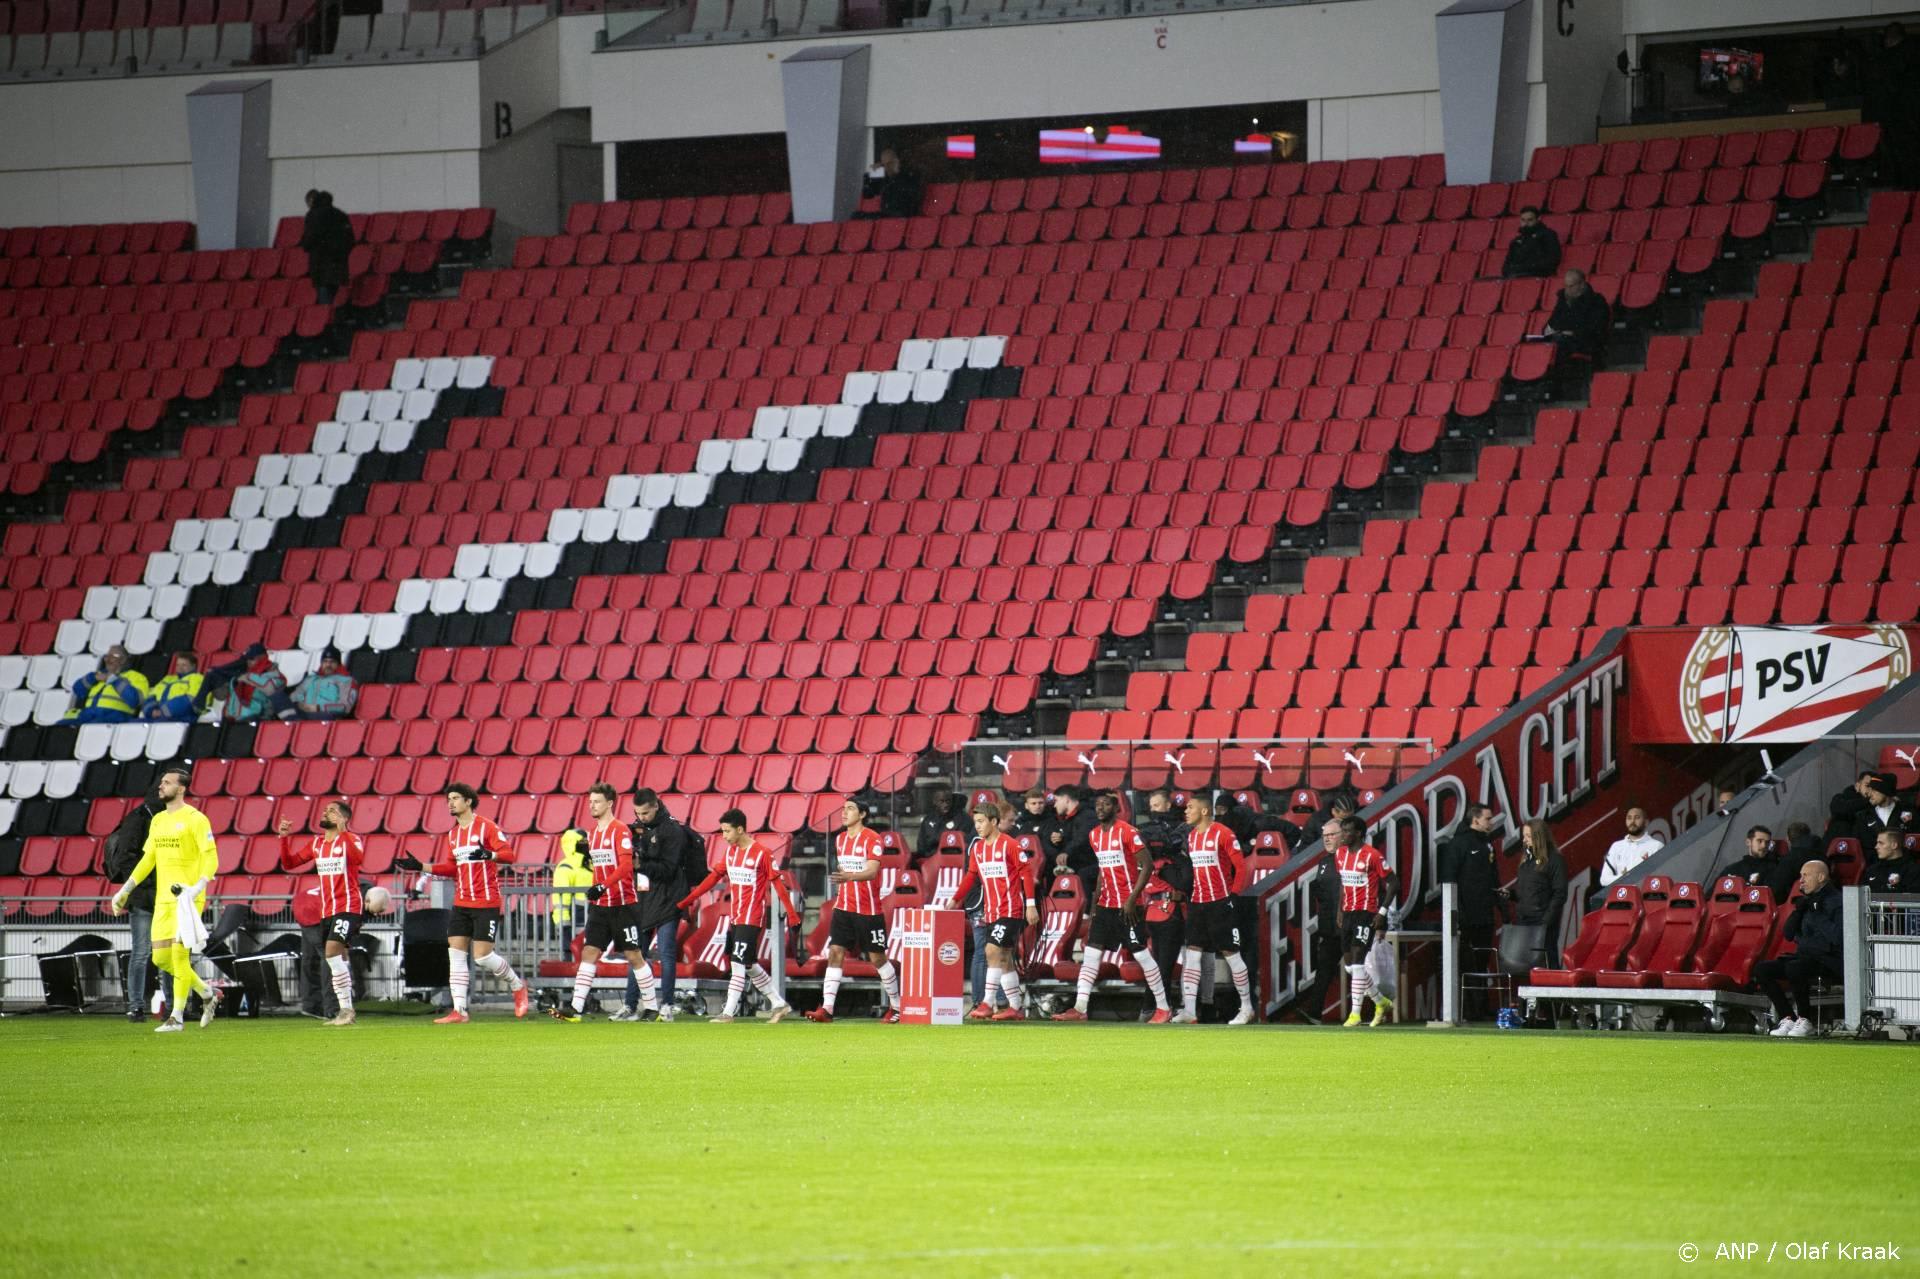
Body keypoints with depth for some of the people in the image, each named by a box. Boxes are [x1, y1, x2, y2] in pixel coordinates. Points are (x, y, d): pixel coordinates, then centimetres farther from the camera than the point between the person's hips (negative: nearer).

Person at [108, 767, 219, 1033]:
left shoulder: (195, 819, -7)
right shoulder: (157, 821, 15)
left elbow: (211, 858, -12)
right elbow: (147, 859, 22)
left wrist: (199, 886, -26)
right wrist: (125, 890, 20)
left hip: (187, 899, -8)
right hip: (163, 899, 8)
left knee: (179, 954, -9)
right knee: (161, 958, 5)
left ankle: (177, 1016, -1)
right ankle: (206, 994, 22)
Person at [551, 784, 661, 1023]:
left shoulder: (620, 831, -10)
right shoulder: (592, 832, 13)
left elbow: (625, 865, -21)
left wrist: (603, 886, -30)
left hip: (623, 903, -7)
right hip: (599, 904, 7)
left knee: (634, 956, 0)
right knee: (588, 953, -3)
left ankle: (653, 1008, 10)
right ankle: (576, 1008, -9)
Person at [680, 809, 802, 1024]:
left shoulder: (761, 853, -11)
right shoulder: (730, 852, 10)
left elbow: (777, 883, -10)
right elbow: (713, 877, 14)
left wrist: (792, 915, -12)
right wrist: (686, 901, 12)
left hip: (751, 919, -8)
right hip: (734, 918, 8)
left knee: (738, 964, -11)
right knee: (749, 966, 11)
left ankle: (728, 1013, -10)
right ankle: (779, 1004, 20)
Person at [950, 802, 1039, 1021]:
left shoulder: (1009, 844, -9)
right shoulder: (977, 847, 11)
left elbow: (1026, 872, -8)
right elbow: (971, 876, 19)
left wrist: (1031, 905, -11)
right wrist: (955, 899, 10)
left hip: (1011, 910, -7)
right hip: (990, 910, 7)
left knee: (993, 951, -16)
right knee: (1004, 960, 8)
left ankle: (987, 1005, -17)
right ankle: (1016, 1007, 14)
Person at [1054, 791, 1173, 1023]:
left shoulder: (1127, 832, -13)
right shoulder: (1094, 835, 11)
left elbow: (1147, 865, -15)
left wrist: (1132, 899, -19)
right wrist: (1095, 900, 16)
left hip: (1126, 906, -7)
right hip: (1105, 904, 7)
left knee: (1142, 954, -3)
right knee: (1090, 953, 1)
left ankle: (1163, 1008, 5)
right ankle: (1080, 1009, 2)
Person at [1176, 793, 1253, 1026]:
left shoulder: (1222, 834, -11)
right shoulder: (1191, 835, 11)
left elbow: (1241, 866, -10)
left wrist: (1233, 894, -8)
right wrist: (1186, 892, 12)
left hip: (1221, 902, -7)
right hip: (1197, 902, 7)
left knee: (1231, 954, 0)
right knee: (1192, 953, -1)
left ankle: (1247, 1008, 11)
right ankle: (1189, 1010, -3)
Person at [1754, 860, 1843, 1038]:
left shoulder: (1836, 901, -6)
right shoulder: (1809, 901, 17)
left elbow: (1837, 937, -19)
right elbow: (1788, 934, 14)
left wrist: (1817, 914, -14)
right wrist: (1800, 909, 2)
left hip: (1829, 961, -8)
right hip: (1804, 955, 8)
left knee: (1794, 968, -36)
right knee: (1761, 969, -8)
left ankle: (1805, 1020, -20)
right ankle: (1787, 1018, -7)